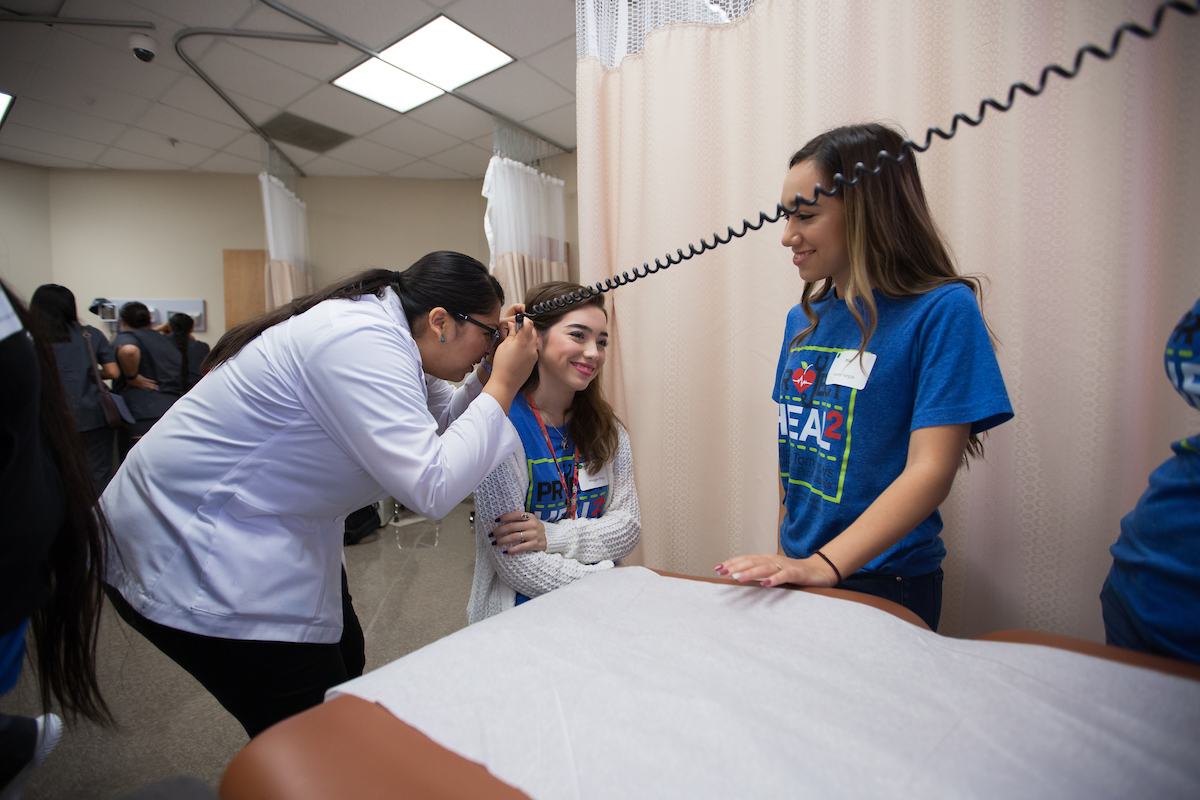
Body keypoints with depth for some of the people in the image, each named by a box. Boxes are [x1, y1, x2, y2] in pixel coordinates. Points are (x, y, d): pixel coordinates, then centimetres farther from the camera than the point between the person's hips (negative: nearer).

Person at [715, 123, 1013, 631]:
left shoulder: (942, 310, -13)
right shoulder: (803, 320, 5)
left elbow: (930, 471, -21)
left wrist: (823, 565, -31)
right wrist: (783, 557, 7)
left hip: (884, 585, -5)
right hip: (798, 575, 6)